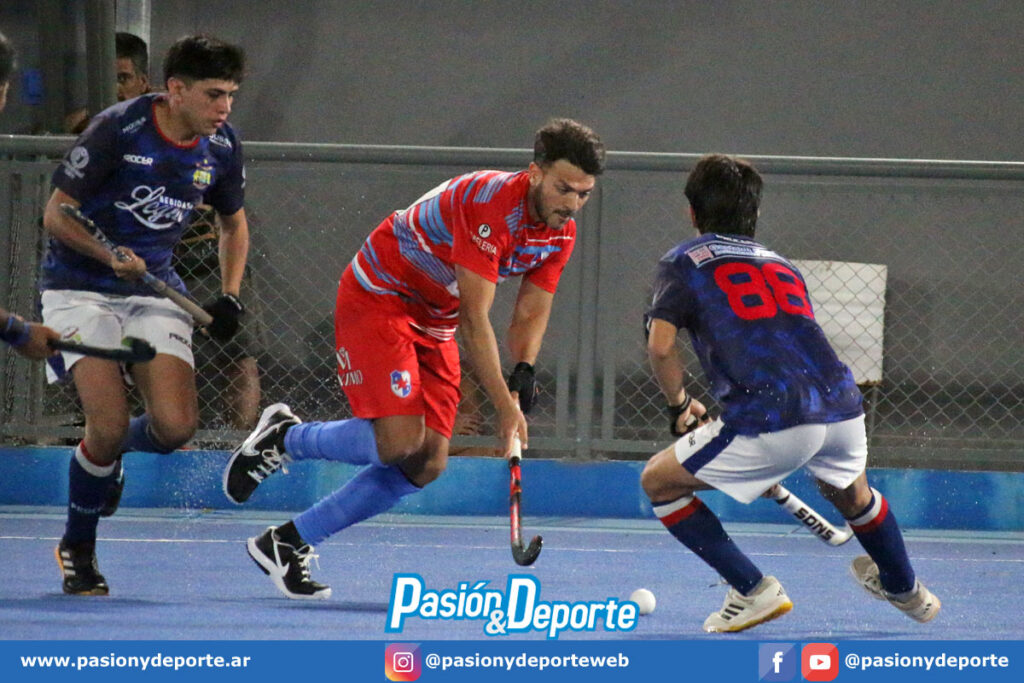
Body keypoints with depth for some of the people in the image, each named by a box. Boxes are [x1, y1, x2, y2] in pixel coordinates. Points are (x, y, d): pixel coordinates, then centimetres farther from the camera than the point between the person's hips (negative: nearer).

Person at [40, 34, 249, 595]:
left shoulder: (221, 148, -1)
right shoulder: (116, 130, -17)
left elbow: (233, 222, 18)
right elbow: (56, 213, -11)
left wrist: (230, 295, 4)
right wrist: (110, 256, -27)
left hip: (155, 290, 4)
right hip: (79, 289, -4)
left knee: (175, 426, -15)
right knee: (109, 425, -18)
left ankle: (109, 453, 22)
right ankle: (77, 549, 7)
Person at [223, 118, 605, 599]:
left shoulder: (561, 234, -5)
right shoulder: (489, 204, -30)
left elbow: (530, 314, 2)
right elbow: (474, 320, -31)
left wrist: (523, 372, -19)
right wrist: (504, 405, -33)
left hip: (435, 322, 9)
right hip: (377, 296, -9)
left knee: (427, 464, -2)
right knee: (398, 441, -24)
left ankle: (286, 541, 6)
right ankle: (281, 438, 3)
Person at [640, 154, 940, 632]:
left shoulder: (684, 261, 12)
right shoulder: (782, 266, 28)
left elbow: (661, 345, -2)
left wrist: (680, 407, 16)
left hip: (772, 422, -6)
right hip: (841, 406, 6)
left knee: (659, 483, 14)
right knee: (849, 492, 38)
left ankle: (753, 591, 7)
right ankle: (906, 590, 57)